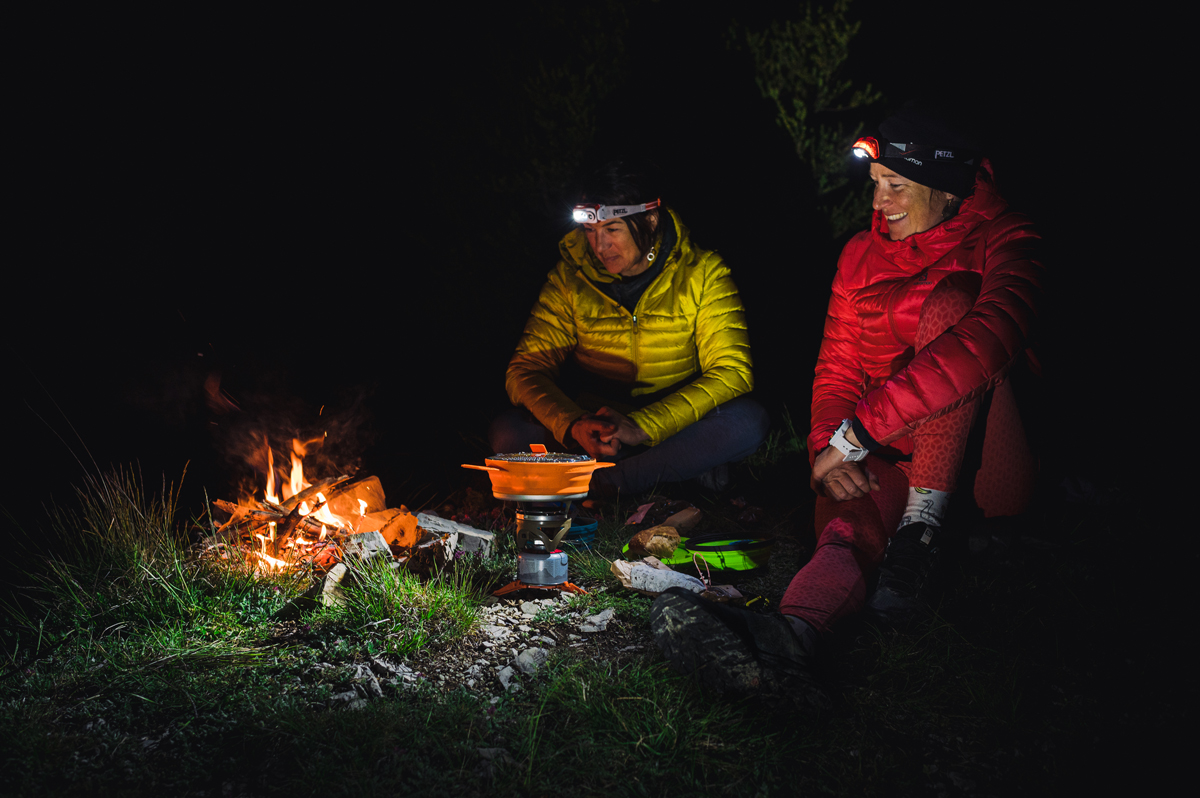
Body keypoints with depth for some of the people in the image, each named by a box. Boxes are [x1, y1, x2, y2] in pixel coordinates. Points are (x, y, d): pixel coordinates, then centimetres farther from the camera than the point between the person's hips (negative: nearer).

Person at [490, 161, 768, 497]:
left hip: (673, 427, -1)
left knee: (748, 422, -31)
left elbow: (731, 372, -17)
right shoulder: (569, 279, -4)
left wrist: (642, 426, -30)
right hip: (593, 425, 1)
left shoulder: (702, 273, -8)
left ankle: (605, 482, -24)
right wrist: (575, 426, -31)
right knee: (507, 433, -26)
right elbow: (527, 370, -8)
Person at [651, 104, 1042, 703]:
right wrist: (828, 445, -14)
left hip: (983, 446, -3)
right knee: (856, 518, -33)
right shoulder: (862, 255, 11)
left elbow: (986, 342, -29)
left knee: (948, 300, -28)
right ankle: (790, 632, -64)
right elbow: (837, 368, 10)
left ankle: (920, 532, -33)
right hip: (890, 457, 3)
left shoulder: (1000, 239, -8)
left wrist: (858, 431, -32)